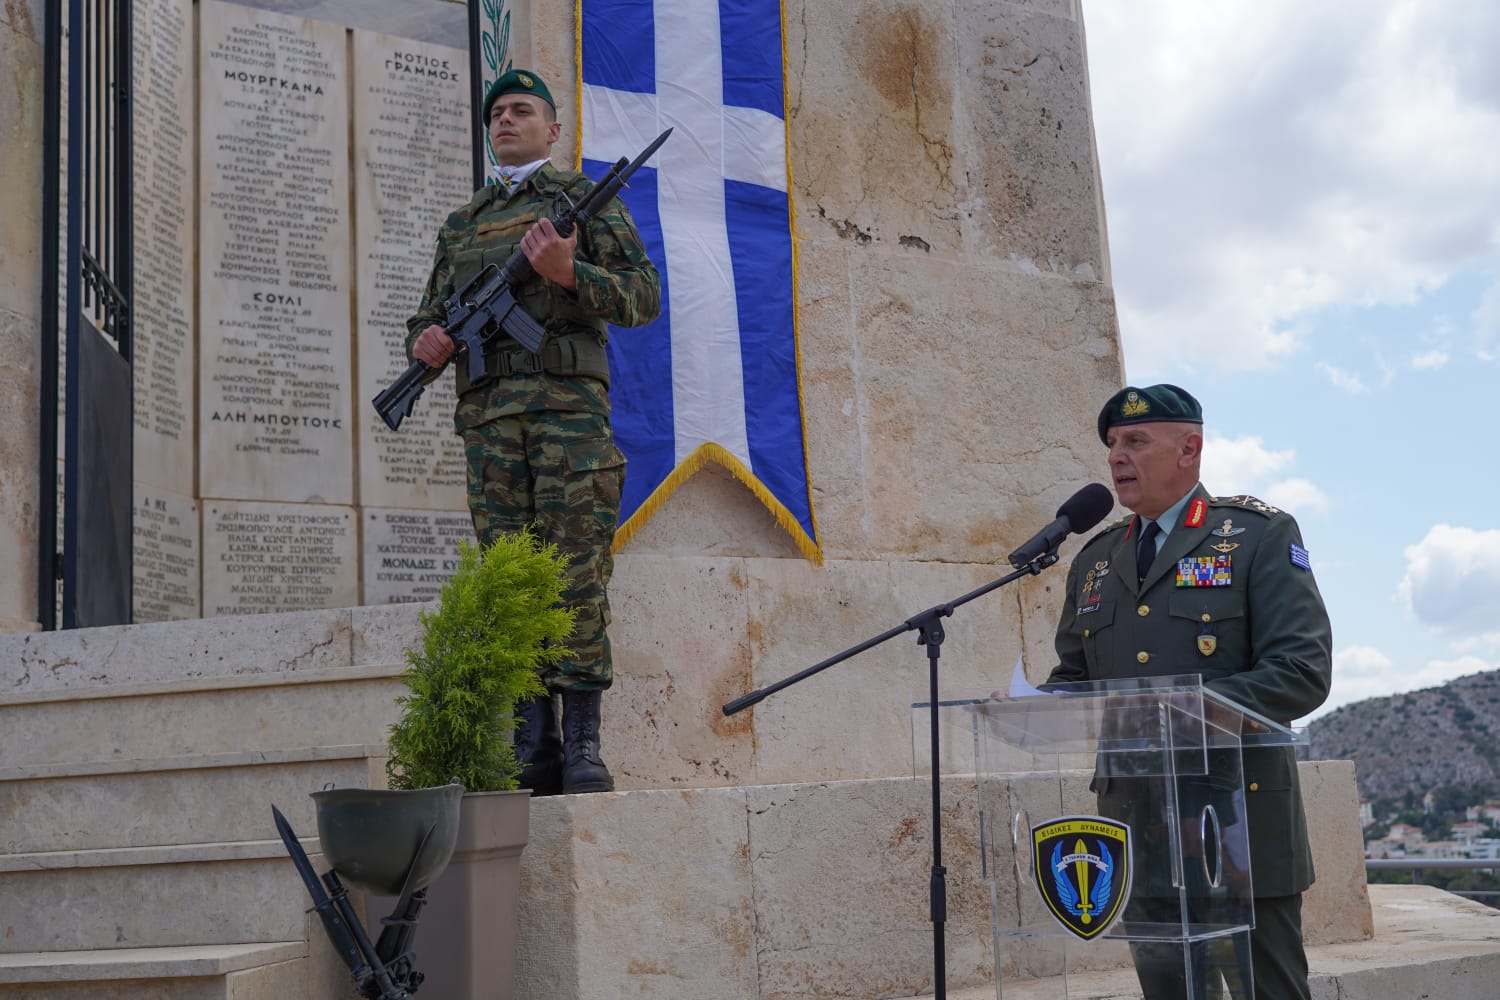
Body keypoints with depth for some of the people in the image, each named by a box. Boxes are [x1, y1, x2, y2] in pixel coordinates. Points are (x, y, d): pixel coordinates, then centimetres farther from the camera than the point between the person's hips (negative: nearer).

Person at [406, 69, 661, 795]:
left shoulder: (587, 199, 12)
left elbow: (644, 297, 3)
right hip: (488, 410, 4)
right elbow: (427, 320, 27)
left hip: (568, 404, -4)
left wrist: (568, 271, -14)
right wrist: (425, 341, 2)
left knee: (577, 574, -9)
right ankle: (532, 749, 0)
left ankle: (582, 745, -7)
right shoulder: (461, 225, 25)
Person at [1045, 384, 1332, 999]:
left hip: (1239, 825, -5)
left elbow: (1303, 672, -12)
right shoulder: (1095, 560, 15)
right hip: (1138, 828, 5)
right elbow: (1074, 676, 20)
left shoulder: (1260, 536, -2)